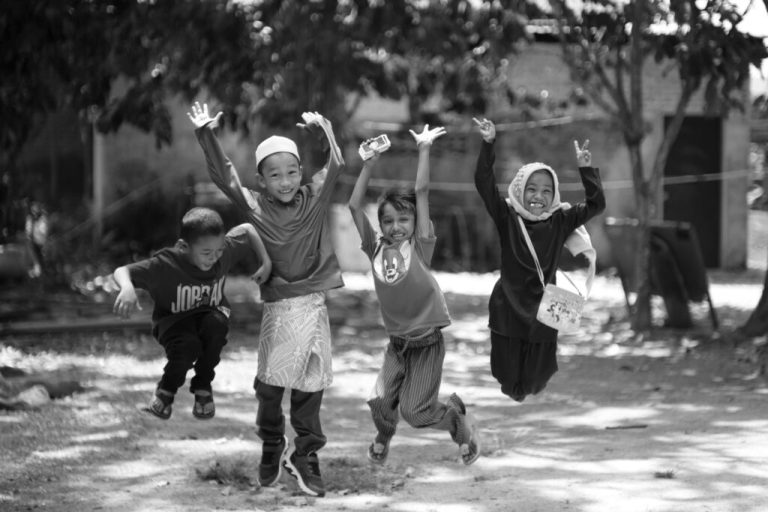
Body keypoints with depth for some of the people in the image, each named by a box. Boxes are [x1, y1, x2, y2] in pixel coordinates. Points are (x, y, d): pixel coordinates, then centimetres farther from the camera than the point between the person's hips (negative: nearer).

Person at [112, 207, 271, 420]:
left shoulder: (226, 251, -19)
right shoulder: (166, 264, -29)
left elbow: (246, 229, 0)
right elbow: (122, 271, -28)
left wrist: (266, 262, -12)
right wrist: (127, 288, -51)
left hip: (211, 315, 3)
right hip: (174, 320, -3)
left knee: (216, 325, -34)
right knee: (187, 347, -36)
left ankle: (203, 386, -8)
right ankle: (167, 388, -1)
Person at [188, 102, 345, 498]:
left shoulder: (315, 197, 3)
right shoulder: (254, 206, -2)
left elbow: (336, 165, 1)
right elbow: (224, 177, -10)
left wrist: (322, 128, -8)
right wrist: (206, 136, -19)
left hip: (314, 303, 1)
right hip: (278, 306, -1)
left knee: (310, 384, 5)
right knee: (271, 381, 0)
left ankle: (305, 456, 15)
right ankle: (272, 445, 24)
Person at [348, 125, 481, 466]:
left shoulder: (420, 246, -9)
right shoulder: (376, 249, -2)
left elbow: (422, 192, -14)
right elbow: (354, 206, -8)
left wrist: (424, 149, -13)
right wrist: (368, 165, -12)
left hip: (427, 342, -3)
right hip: (397, 343, 3)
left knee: (415, 410, -6)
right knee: (380, 404, -10)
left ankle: (459, 420, 25)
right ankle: (383, 437, 25)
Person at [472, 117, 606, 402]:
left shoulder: (560, 221, -3)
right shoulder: (507, 217, -7)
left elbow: (596, 204, -8)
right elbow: (484, 183, -15)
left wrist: (586, 169, -18)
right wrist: (488, 145, -26)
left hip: (542, 310, 1)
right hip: (508, 309, -1)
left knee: (534, 381, 10)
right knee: (507, 375, 8)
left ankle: (525, 388, 46)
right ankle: (513, 388, 44)